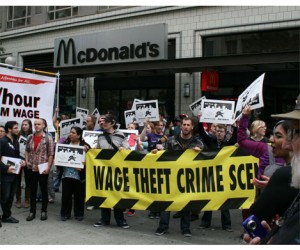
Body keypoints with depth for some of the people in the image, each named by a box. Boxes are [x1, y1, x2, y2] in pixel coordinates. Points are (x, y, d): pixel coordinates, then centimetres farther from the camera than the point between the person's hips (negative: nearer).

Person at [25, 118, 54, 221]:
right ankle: (32, 212, 19)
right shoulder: (30, 137, 5)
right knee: (32, 190, 10)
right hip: (32, 168, 4)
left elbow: (51, 154, -8)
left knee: (44, 190, 7)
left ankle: (44, 211, 19)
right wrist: (26, 161, 2)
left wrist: (48, 167, -13)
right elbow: (27, 150, 16)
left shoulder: (48, 138, -8)